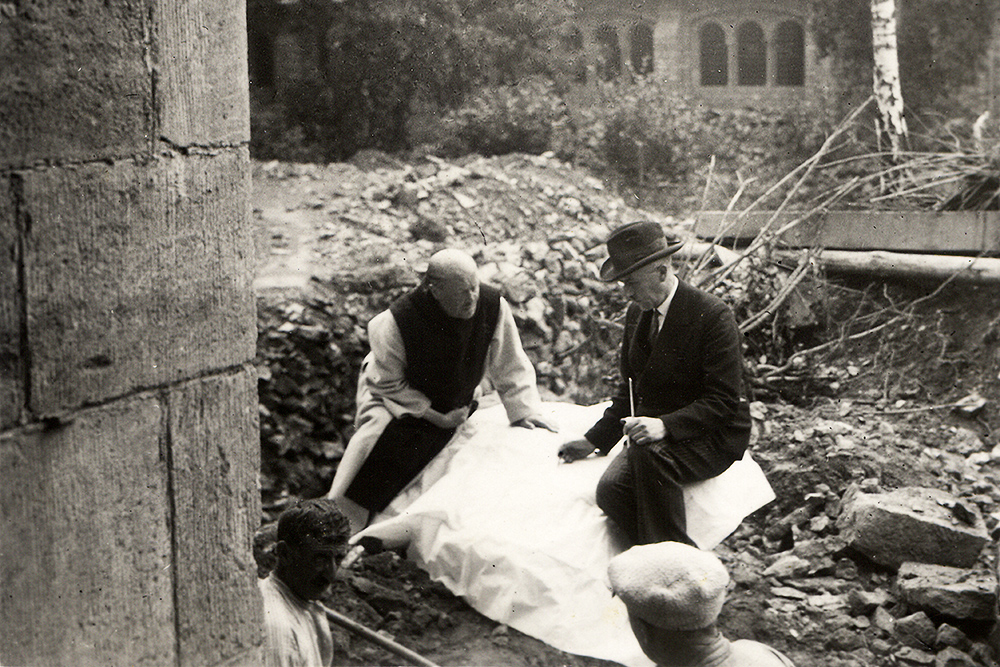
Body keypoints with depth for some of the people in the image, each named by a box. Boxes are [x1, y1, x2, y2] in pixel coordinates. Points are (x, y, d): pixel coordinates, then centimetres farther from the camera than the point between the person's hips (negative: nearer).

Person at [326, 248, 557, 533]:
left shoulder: (493, 307, -25)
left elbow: (510, 367, -9)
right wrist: (438, 418, -19)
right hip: (399, 399, -4)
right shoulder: (395, 323, -33)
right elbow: (390, 384, -19)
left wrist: (525, 410, -15)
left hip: (456, 402, 4)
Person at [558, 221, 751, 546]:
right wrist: (595, 440, 12)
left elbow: (724, 401, -18)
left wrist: (666, 425, -32)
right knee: (610, 489, -24)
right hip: (655, 435, 6)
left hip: (712, 437, -6)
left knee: (649, 454, -37)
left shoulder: (712, 315, -14)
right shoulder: (636, 313, 10)